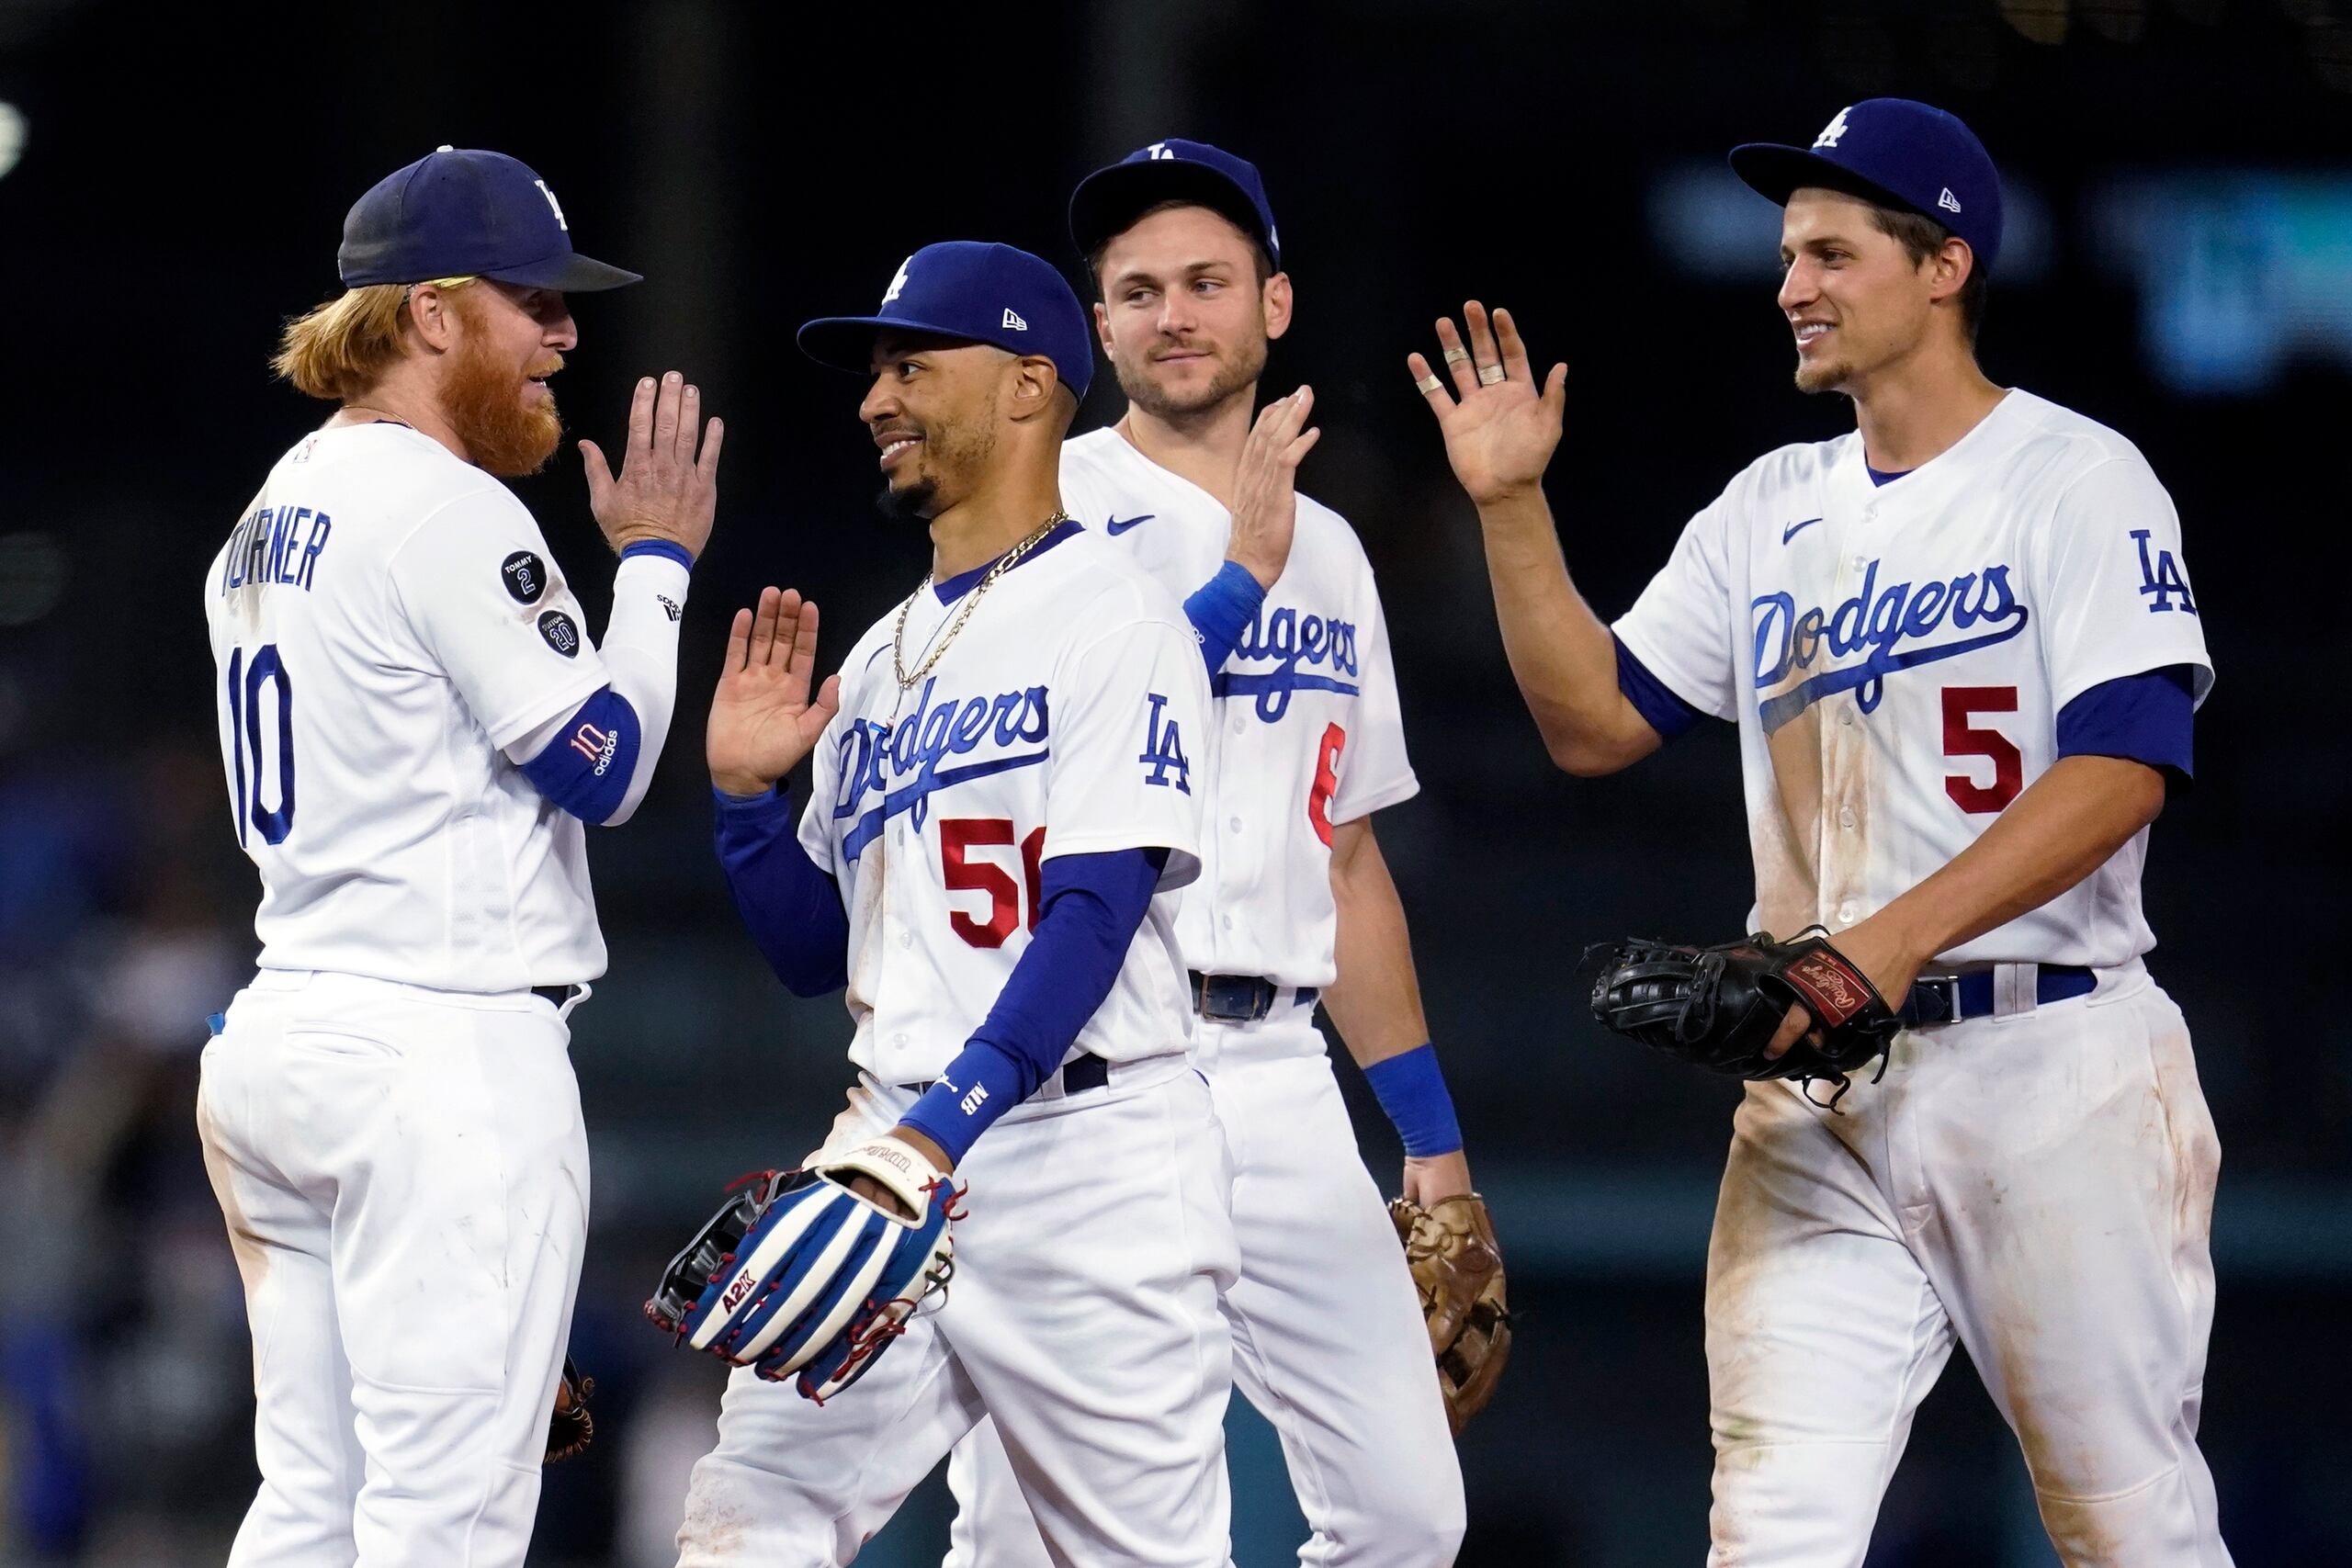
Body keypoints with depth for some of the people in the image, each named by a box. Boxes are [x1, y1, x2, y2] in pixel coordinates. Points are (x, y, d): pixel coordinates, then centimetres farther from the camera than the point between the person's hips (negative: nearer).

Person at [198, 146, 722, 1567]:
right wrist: (655, 560, 1)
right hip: (451, 1045, -10)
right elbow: (604, 767, -9)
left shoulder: (273, 514, 17)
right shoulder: (449, 510, -12)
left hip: (276, 1039, 10)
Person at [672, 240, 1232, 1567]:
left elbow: (1091, 922, -16)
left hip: (1089, 1162, -7)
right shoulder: (885, 655, 19)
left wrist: (942, 1134, -26)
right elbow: (817, 953, 23)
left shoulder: (1118, 622, -5)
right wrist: (746, 789, 6)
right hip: (895, 1152, 7)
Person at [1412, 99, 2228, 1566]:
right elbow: (1595, 722, 17)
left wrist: (1895, 939, -24)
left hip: (2047, 1059, -5)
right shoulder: (1772, 511, 16)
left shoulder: (2077, 480, -4)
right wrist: (1514, 507, 5)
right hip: (1820, 1085, 5)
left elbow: (2124, 770, -15)